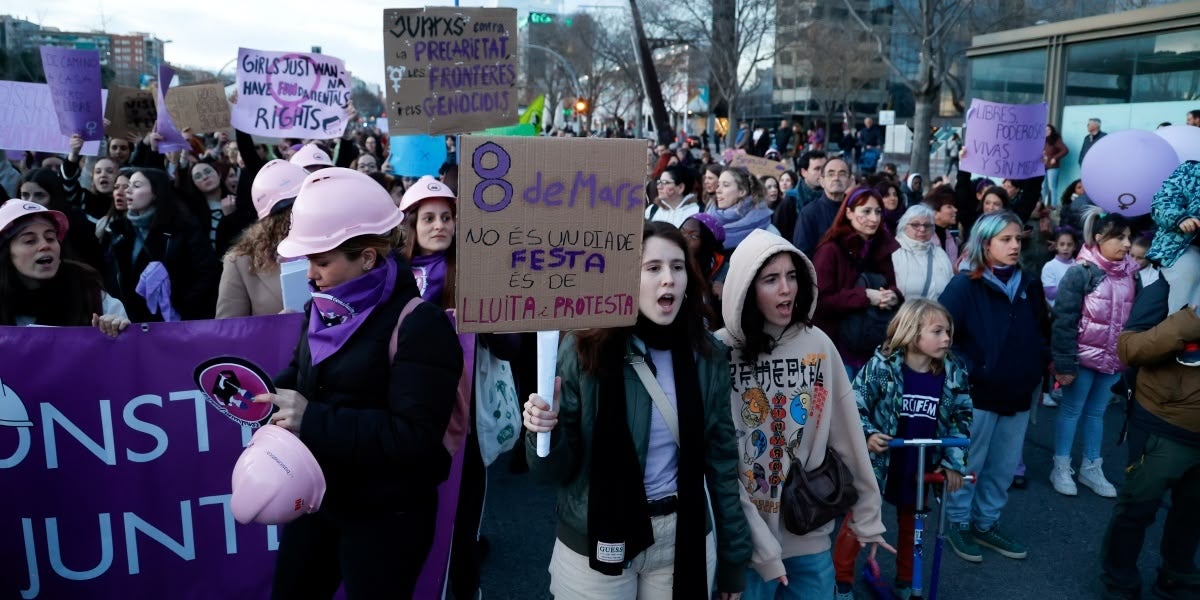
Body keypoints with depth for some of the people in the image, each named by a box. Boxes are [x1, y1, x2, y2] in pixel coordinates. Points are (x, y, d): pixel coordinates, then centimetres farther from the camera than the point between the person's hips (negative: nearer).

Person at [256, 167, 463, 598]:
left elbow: (418, 437, -28)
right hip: (316, 495, 8)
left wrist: (314, 421, -29)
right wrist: (272, 391, -5)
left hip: (384, 516, -8)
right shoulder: (325, 309, 6)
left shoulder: (418, 325, -23)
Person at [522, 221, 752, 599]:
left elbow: (721, 458, 3)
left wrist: (733, 556, 6)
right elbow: (558, 469, -9)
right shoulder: (584, 350, -14)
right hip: (594, 546, -2)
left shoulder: (706, 355, -5)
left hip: (684, 541, 3)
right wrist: (545, 432, -31)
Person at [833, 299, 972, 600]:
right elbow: (854, 405, -11)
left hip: (920, 468, 4)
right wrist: (867, 434, -26)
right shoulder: (881, 366, -19)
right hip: (876, 461, -3)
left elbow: (961, 418, 1)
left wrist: (954, 462, -3)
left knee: (911, 523, 21)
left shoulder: (954, 372, -8)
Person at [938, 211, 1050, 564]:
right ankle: (958, 523, 23)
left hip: (1019, 394, 6)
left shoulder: (1030, 286, 9)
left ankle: (986, 524, 32)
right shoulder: (965, 286, -10)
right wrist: (965, 371, -20)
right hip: (978, 393, -6)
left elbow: (1041, 333, 20)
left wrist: (1041, 365, 6)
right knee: (969, 464, 6)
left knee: (1004, 467, 16)